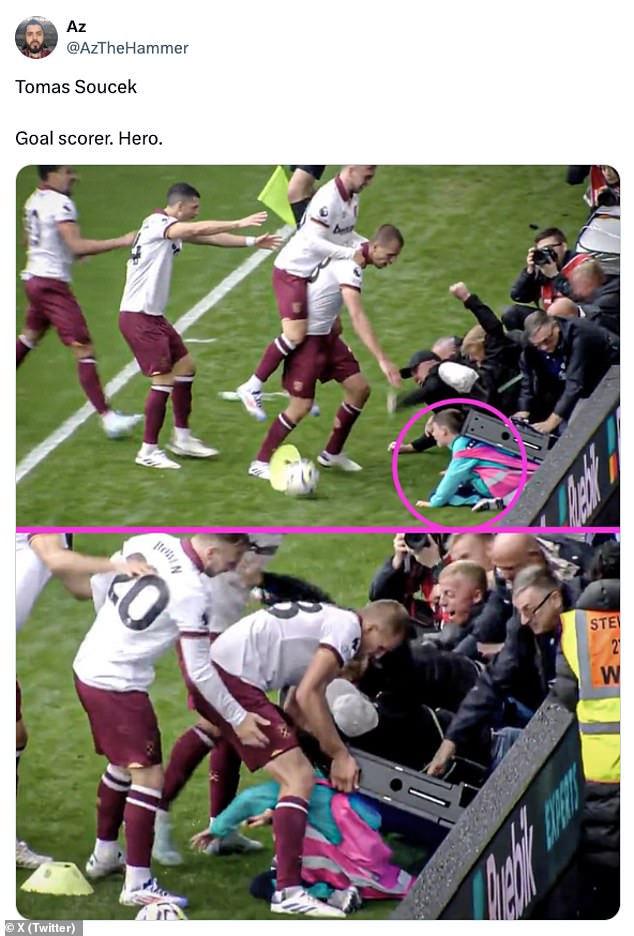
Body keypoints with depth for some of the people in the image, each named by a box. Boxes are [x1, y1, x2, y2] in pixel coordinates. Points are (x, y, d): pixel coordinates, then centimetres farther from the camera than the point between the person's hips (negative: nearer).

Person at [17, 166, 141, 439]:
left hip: (33, 277, 9)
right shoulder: (60, 203, -17)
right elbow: (77, 246, -26)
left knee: (29, 337, 26)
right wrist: (121, 242, -24)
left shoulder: (34, 200, 11)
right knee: (84, 350, -10)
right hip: (52, 283, -9)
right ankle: (108, 418, -13)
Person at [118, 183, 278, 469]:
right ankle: (148, 451, -2)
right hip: (138, 316, -10)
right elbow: (198, 230, -29)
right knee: (164, 379, -10)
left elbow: (208, 238, 18)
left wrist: (251, 242, 12)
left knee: (185, 366, 14)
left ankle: (182, 437, 23)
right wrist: (239, 223, -32)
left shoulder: (173, 229, 14)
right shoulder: (157, 223, -14)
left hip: (153, 315, 10)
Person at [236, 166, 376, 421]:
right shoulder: (328, 199, -25)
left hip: (314, 273, 10)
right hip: (292, 272, -10)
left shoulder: (352, 197, 5)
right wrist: (352, 254, -29)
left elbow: (345, 234, 15)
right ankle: (252, 388, -5)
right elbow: (314, 241, -31)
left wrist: (367, 247, -3)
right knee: (295, 335, -17)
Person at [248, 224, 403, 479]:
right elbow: (357, 318, -37)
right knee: (302, 405, -10)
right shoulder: (350, 267, -28)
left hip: (326, 335, 9)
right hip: (307, 338, -9)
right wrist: (383, 360, -42)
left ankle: (332, 454, 21)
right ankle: (260, 463, 5)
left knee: (359, 389, 5)